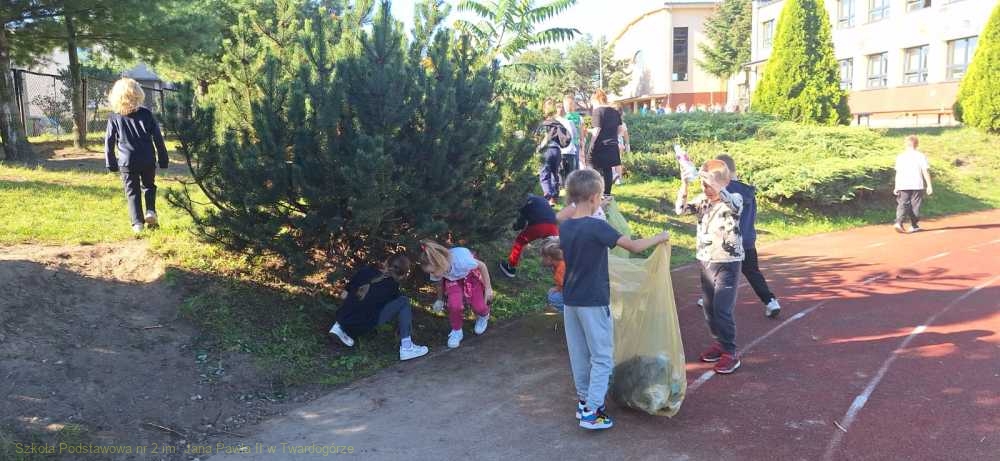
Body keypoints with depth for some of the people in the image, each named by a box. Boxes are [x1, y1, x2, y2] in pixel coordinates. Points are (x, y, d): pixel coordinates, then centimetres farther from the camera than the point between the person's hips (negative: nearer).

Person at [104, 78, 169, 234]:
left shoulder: (114, 117, -2)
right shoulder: (146, 114, -3)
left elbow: (109, 142, 2)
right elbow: (158, 138, 0)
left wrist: (111, 163, 12)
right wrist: (163, 159, 8)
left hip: (127, 162, 0)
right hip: (148, 160, 1)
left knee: (132, 192, 8)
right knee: (148, 186, 21)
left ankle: (137, 223, 5)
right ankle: (150, 211, 0)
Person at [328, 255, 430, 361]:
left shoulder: (367, 271, 2)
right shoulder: (391, 286, -8)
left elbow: (344, 295, 12)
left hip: (342, 319, 5)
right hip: (362, 327, -5)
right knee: (404, 302, -3)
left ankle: (341, 328, 16)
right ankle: (406, 348, -6)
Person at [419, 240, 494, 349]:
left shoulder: (460, 259, -45)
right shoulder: (436, 268, -30)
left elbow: (482, 266, -25)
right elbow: (440, 282, -5)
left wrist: (488, 288, -17)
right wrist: (440, 300, 12)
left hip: (471, 275, -2)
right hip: (453, 279, 2)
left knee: (479, 308, -9)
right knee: (454, 305, -23)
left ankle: (484, 315, 30)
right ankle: (456, 331, 5)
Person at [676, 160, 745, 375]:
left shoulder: (734, 200, -12)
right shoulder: (702, 200, 3)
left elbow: (732, 202, -35)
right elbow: (681, 209, -7)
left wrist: (709, 179, -41)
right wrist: (685, 182, -19)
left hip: (727, 263, -6)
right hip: (706, 262, 6)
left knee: (722, 309, -9)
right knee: (709, 308, 13)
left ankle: (730, 353, 1)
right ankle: (720, 343, 30)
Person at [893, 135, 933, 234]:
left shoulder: (900, 157, 6)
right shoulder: (920, 156, -1)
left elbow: (898, 172, 5)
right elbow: (925, 171, -4)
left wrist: (896, 187, 9)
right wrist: (929, 185, -2)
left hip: (903, 185, 2)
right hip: (917, 185, -2)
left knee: (902, 204, 0)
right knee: (915, 205, 8)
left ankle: (898, 222, -20)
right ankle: (914, 225, 13)